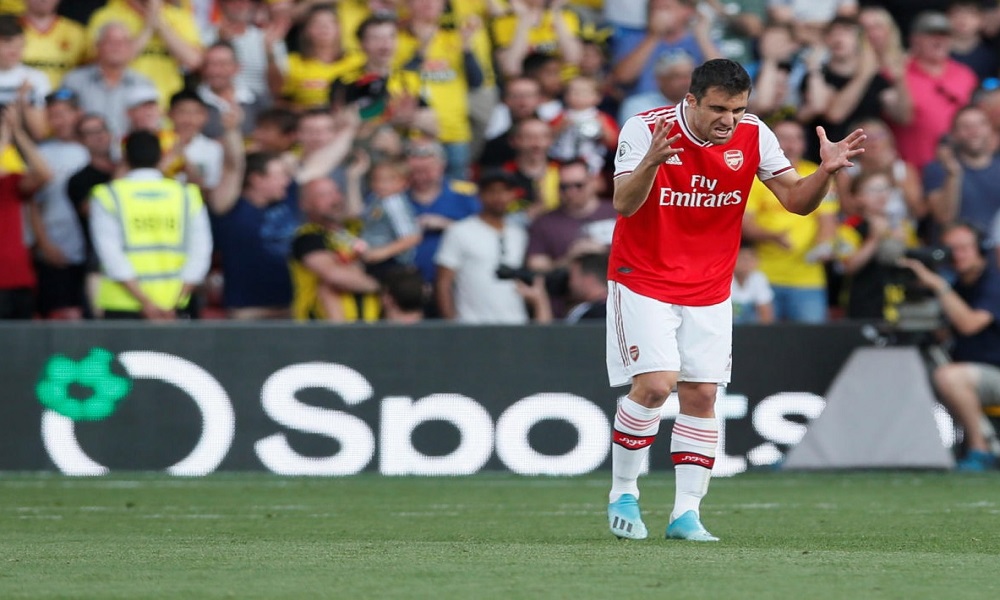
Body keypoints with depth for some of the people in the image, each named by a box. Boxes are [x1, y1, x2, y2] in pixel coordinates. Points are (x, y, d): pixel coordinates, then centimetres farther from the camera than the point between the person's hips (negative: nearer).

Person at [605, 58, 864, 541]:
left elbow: (797, 201, -3)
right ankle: (623, 495, 2)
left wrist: (826, 170, -23)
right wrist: (650, 163, -45)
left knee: (701, 395, -1)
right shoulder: (644, 129, -16)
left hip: (709, 290, 4)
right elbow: (623, 204, -26)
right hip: (643, 280, -4)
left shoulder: (752, 136, -6)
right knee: (655, 384, -16)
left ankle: (686, 513, 5)